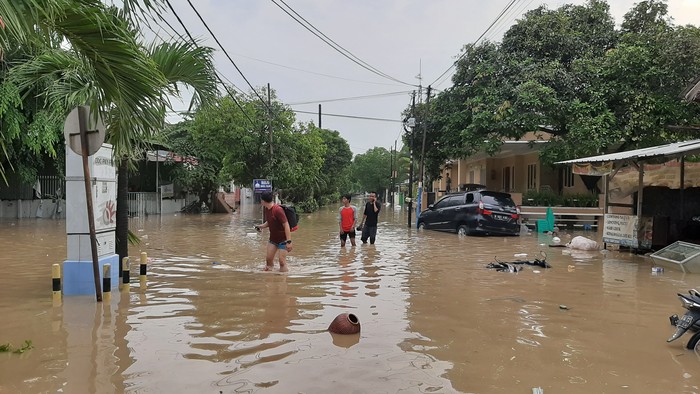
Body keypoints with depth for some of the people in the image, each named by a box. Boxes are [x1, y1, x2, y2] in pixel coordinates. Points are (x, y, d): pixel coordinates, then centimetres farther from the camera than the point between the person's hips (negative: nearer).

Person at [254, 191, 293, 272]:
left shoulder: (278, 210, -24)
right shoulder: (267, 209, 2)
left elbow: (286, 225, -25)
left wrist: (289, 241, -28)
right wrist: (261, 226, -1)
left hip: (283, 239, -8)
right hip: (273, 238, 8)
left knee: (282, 261, -8)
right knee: (268, 258, 5)